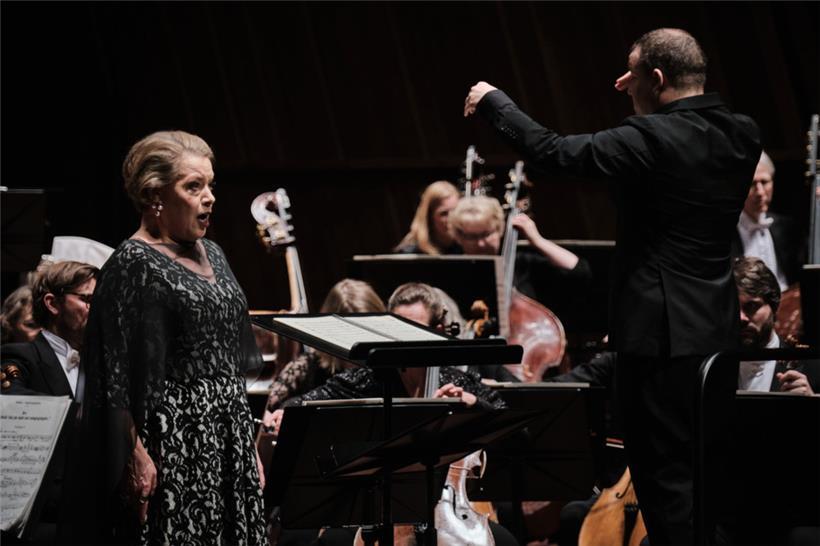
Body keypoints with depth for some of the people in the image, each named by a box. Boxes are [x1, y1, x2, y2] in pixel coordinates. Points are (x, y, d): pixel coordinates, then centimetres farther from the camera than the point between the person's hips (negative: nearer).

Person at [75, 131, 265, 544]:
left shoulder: (211, 255, 15)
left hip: (229, 438, 8)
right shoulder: (133, 265, -10)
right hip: (173, 440, -8)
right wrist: (135, 456, -21)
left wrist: (249, 444, 17)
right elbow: (117, 374, -15)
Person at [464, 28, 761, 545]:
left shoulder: (651, 138, -18)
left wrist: (493, 101, 2)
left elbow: (551, 150, -12)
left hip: (662, 333, -8)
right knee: (706, 473, 17)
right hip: (719, 328, 8)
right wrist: (644, 102, 20)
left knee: (667, 476, -1)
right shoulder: (742, 135, 2)